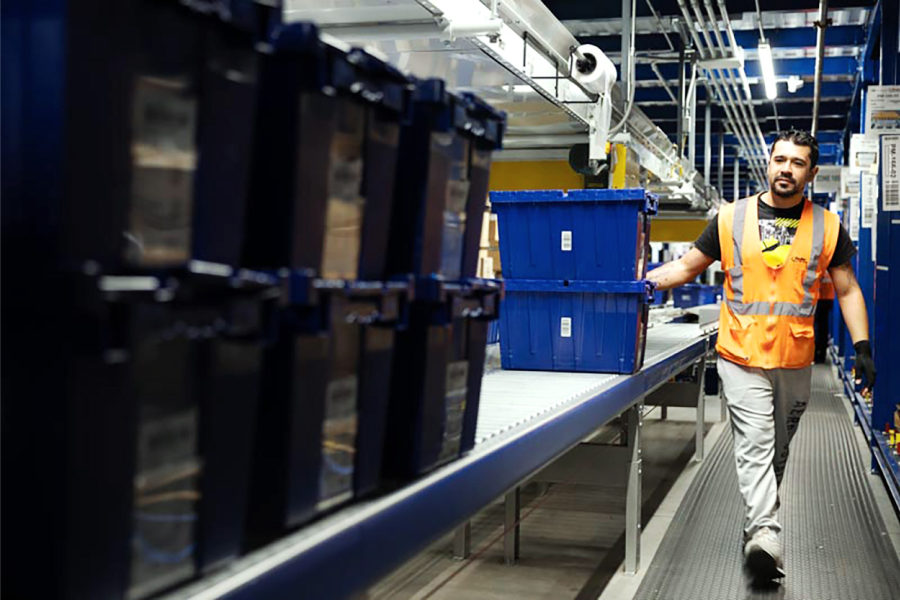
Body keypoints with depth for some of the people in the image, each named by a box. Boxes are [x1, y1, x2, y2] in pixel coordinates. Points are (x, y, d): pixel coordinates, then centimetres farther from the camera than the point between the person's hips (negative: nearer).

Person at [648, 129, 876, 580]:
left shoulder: (827, 227, 5)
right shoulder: (731, 219, 2)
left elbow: (847, 291, 9)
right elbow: (687, 267, 6)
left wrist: (862, 346, 1)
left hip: (795, 363, 2)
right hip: (742, 358, -2)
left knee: (778, 450, 14)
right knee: (755, 445, -13)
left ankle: (758, 520, 31)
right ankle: (765, 532, -19)